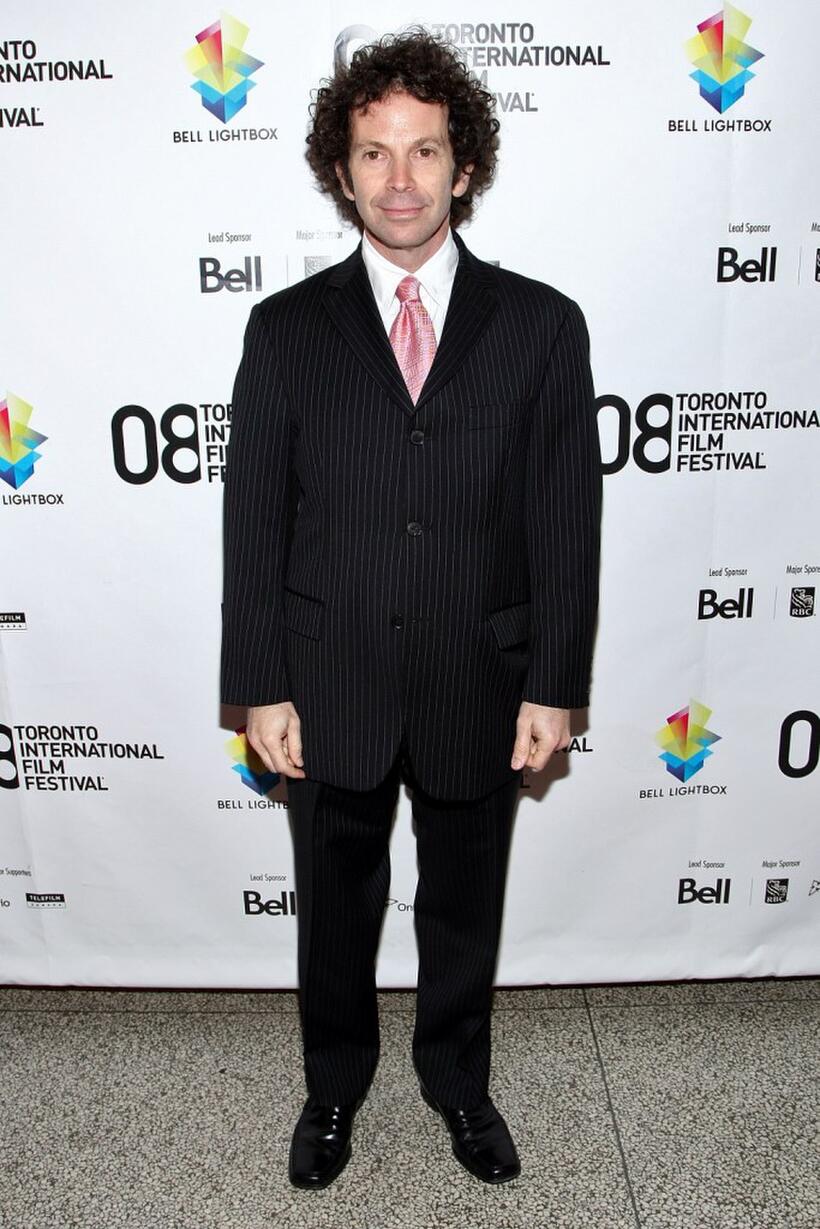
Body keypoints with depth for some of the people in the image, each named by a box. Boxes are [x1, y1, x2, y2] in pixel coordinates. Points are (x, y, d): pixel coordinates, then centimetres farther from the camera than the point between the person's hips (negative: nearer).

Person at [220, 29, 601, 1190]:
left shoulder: (542, 325, -2)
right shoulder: (286, 328, -1)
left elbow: (566, 521, -3)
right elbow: (256, 520, -2)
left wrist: (555, 685, -6)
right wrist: (261, 687, -6)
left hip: (479, 688, 0)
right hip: (329, 687, 1)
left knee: (464, 907, 19)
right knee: (336, 907, 19)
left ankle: (458, 1080, 47)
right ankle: (334, 1087, 46)